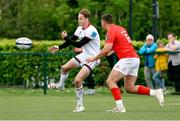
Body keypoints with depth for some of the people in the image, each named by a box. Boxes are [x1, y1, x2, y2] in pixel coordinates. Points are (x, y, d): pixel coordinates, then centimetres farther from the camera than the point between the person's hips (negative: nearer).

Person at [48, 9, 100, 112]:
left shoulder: (91, 31, -25)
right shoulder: (80, 29, 1)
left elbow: (79, 44, -28)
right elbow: (72, 40, 10)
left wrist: (66, 38, -24)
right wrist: (59, 47, -1)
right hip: (84, 55, 9)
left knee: (78, 80, -21)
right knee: (64, 68, 19)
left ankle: (80, 106, -8)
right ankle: (61, 85, 48)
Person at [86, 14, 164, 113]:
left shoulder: (111, 31, -7)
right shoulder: (120, 29, 20)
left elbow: (106, 50, -15)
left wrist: (94, 58, -4)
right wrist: (112, 51, 27)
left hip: (127, 59, -9)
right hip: (135, 58, 9)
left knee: (110, 81, -8)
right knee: (130, 88, 10)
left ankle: (120, 107, -18)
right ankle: (155, 92, 1)